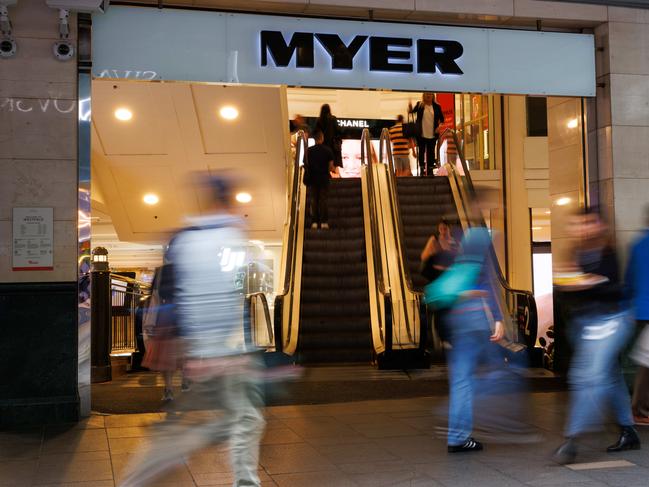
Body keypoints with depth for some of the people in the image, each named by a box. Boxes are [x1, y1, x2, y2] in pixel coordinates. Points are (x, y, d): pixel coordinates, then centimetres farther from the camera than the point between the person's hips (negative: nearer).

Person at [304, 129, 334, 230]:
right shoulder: (328, 150, -7)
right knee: (323, 200, 5)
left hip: (312, 179, 1)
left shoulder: (309, 151, -5)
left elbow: (306, 165, -2)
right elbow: (331, 166, -6)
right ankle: (324, 222, 4)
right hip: (324, 178, 0)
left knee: (313, 200, 7)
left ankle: (314, 222, 6)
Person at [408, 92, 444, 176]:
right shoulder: (420, 105, 0)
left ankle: (430, 170, 11)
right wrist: (410, 108, -28)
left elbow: (441, 119, 10)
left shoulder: (437, 106, 4)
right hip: (421, 134, -1)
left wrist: (439, 126, -5)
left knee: (431, 153, 5)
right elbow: (412, 111, -7)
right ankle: (422, 169, 11)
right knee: (422, 151, 4)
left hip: (432, 134, 1)